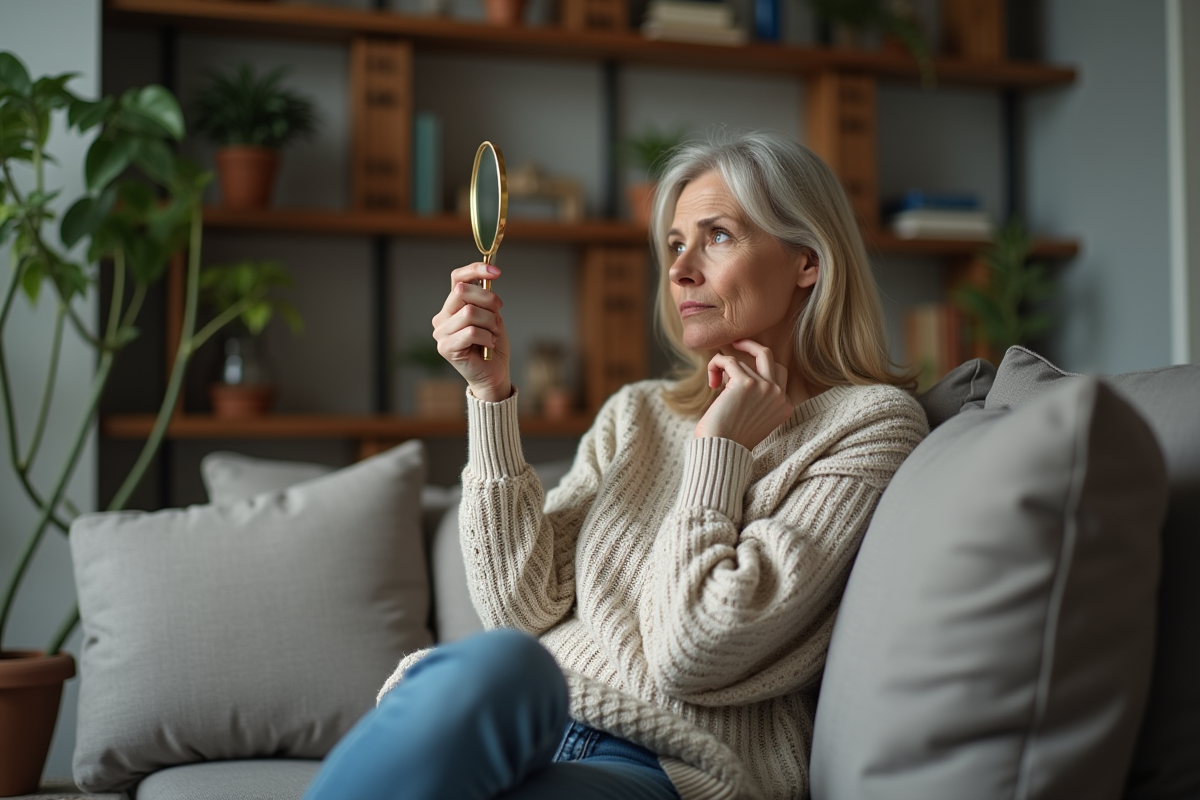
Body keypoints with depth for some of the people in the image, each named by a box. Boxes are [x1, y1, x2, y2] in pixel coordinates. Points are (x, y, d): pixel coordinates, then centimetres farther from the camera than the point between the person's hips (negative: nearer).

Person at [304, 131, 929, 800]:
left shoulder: (872, 421, 2)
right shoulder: (637, 412, 20)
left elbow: (690, 655, -9)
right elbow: (522, 606, 4)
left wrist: (719, 447, -2)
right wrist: (491, 392, 2)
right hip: (528, 721, 4)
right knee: (493, 662, -35)